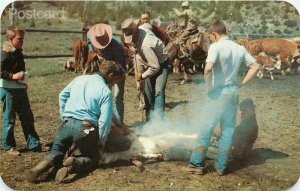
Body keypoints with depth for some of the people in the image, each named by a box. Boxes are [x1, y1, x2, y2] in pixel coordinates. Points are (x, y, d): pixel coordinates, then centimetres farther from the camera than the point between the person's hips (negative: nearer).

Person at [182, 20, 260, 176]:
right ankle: (221, 167, 20)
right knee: (228, 131, 12)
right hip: (233, 93, 6)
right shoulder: (240, 48, 5)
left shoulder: (216, 47, -14)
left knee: (205, 129, 5)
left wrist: (208, 85, -11)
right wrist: (241, 84, 7)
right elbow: (255, 67, 8)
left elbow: (208, 69, -27)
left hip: (218, 93, -6)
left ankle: (196, 164, 13)